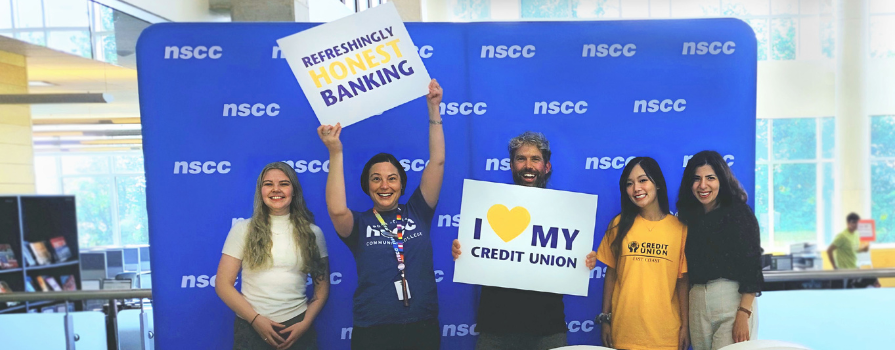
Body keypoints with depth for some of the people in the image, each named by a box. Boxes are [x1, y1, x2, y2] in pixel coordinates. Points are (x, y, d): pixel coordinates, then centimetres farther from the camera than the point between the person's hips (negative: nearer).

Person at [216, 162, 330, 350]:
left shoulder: (313, 233, 3)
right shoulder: (242, 229, 0)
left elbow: (322, 288, 6)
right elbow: (223, 285, -2)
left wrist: (305, 324, -7)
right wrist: (256, 319, -11)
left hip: (297, 327, 1)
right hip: (251, 328, -1)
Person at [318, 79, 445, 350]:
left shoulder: (417, 212, 4)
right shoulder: (358, 224, -1)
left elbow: (437, 161, -2)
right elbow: (336, 209, -24)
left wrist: (433, 109, -5)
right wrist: (335, 153, -25)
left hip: (423, 328, 2)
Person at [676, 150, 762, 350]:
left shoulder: (739, 212, -4)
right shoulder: (690, 216, 11)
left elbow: (751, 267, -10)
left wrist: (743, 315, -18)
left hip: (734, 301, -5)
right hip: (697, 303, 5)